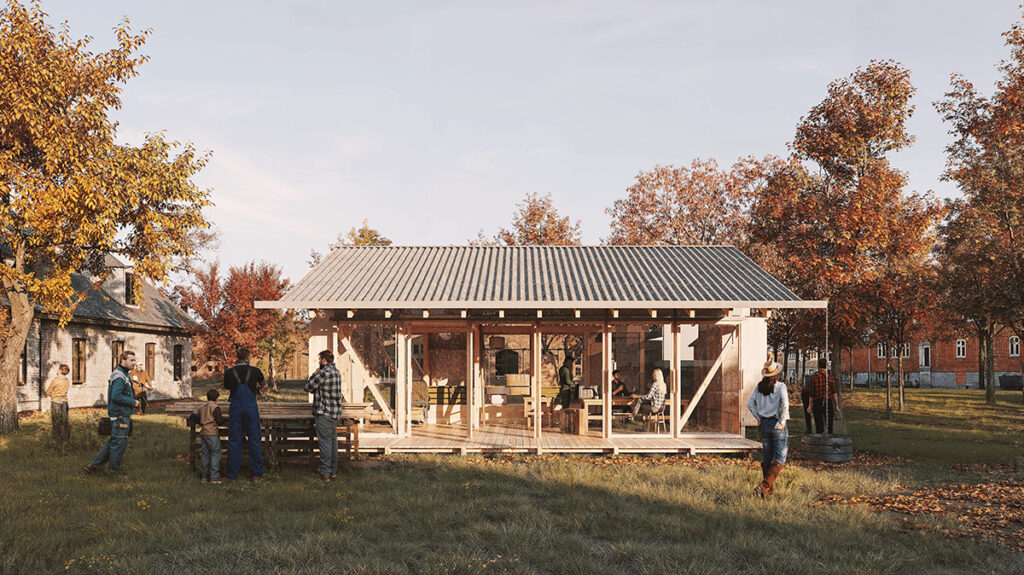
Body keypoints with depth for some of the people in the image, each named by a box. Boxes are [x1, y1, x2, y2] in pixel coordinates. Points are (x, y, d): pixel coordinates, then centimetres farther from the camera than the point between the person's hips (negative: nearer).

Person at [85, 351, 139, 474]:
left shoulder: (123, 374, 15)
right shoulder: (119, 376, -18)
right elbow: (116, 396, -25)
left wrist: (133, 400, 11)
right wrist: (133, 402, -17)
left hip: (122, 415, 10)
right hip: (120, 416, -10)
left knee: (113, 442, 16)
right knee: (119, 443, 0)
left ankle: (93, 465, 19)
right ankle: (115, 471, 11)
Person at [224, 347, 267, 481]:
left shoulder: (229, 372, -1)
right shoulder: (255, 371, -2)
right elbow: (263, 384, 17)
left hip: (235, 407, 1)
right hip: (251, 407, -1)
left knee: (234, 440, 7)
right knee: (255, 440, 6)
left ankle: (232, 474, 10)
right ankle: (257, 474, 9)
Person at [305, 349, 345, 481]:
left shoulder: (324, 372, -17)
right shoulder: (337, 372, 11)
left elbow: (308, 387, -11)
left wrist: (314, 374, 1)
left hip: (324, 413, -8)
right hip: (335, 411, 9)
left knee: (325, 442, -4)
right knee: (333, 441, 15)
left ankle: (325, 473, -2)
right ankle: (333, 469, 23)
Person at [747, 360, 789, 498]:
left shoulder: (760, 387, 3)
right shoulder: (780, 386, -12)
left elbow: (750, 404, 4)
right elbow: (785, 404, -23)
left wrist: (758, 418, 11)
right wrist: (782, 421, -15)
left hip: (764, 424, 5)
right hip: (777, 425, -5)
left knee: (766, 457, 15)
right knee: (779, 459, 1)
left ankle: (769, 490, 19)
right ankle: (763, 487, -15)